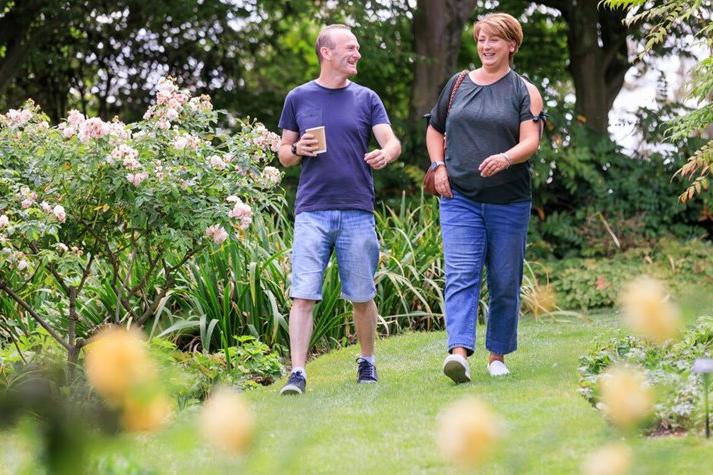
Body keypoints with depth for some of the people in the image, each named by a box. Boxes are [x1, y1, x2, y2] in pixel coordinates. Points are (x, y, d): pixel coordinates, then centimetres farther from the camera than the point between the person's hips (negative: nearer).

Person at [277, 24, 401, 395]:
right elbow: (284, 154, 15)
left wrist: (385, 154, -25)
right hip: (312, 210, -1)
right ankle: (297, 374, -11)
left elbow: (393, 142, -2)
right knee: (303, 295, -9)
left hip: (357, 211, 1)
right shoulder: (298, 98, 9)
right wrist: (297, 150, -9)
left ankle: (367, 362, 26)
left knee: (362, 295, 7)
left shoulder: (366, 99, 9)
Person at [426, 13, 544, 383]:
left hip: (508, 202, -1)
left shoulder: (524, 92, 3)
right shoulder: (458, 84, 11)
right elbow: (434, 129, 23)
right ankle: (459, 352, -27)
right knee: (461, 275, -14)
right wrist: (438, 166, 7)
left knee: (505, 282, 6)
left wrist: (506, 158, -29)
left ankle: (498, 355, 19)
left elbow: (531, 141, -9)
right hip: (459, 197, 1)